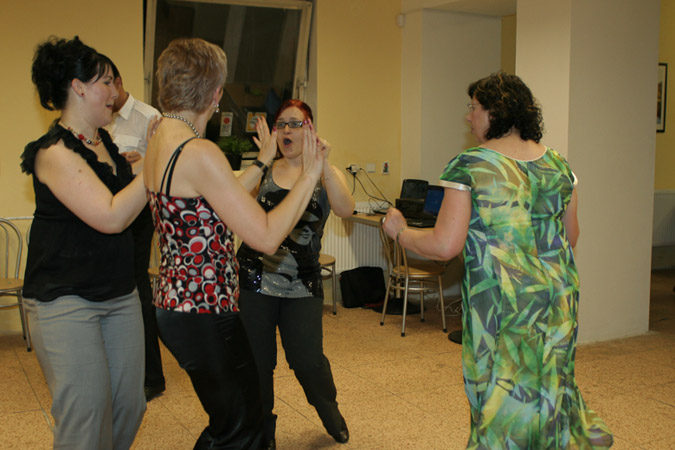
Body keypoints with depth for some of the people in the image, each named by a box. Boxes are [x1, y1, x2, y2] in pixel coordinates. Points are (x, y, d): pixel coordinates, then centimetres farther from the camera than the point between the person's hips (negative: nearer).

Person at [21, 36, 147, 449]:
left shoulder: (104, 142, 10)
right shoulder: (55, 152, -16)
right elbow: (112, 217, -23)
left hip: (120, 294, 8)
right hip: (67, 302, -8)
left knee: (129, 407, 10)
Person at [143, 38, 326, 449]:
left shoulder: (159, 141, 6)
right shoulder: (200, 153, -23)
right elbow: (267, 237, -23)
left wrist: (262, 163, 27)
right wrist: (310, 175, -13)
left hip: (176, 304, 10)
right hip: (204, 314, -10)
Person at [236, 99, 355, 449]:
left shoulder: (325, 175, 3)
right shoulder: (264, 171, 9)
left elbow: (345, 209, -18)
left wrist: (320, 162, -29)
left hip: (302, 285, -1)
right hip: (256, 279, 2)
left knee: (307, 361, -2)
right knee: (256, 361, 7)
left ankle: (330, 412, 32)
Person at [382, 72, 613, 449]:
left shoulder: (470, 166, -13)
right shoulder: (558, 163, 4)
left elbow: (445, 246, -17)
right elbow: (571, 237, 13)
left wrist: (400, 231, -1)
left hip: (502, 301, -5)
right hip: (559, 294, 6)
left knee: (503, 393, 10)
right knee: (550, 377, 25)